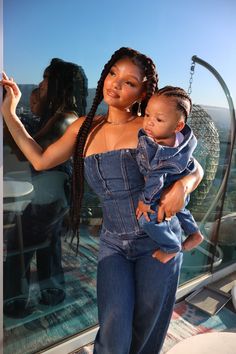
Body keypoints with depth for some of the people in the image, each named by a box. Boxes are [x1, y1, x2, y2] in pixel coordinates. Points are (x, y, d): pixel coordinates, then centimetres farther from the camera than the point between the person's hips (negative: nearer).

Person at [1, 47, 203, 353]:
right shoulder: (84, 128, 2)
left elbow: (196, 169, -1)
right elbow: (41, 160, 5)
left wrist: (182, 186, -24)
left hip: (158, 240, -1)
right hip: (114, 244, 2)